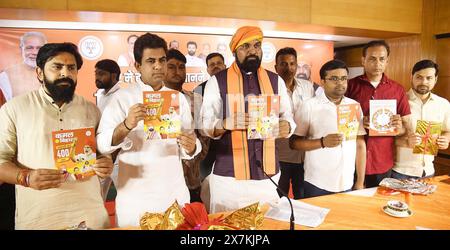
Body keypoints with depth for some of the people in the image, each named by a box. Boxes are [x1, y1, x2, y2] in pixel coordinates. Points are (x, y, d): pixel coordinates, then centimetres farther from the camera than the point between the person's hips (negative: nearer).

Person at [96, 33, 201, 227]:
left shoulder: (179, 98, 7)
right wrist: (126, 125, -30)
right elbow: (102, 144, -12)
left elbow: (187, 148, 6)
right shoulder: (123, 97, -4)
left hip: (175, 193, 3)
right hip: (136, 195, -3)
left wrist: (190, 147, -16)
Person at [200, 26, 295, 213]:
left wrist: (286, 126, -15)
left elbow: (288, 117, 8)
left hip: (268, 173, 3)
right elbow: (205, 123, -4)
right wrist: (226, 123, -25)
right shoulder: (217, 81, -1)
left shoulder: (276, 80, 9)